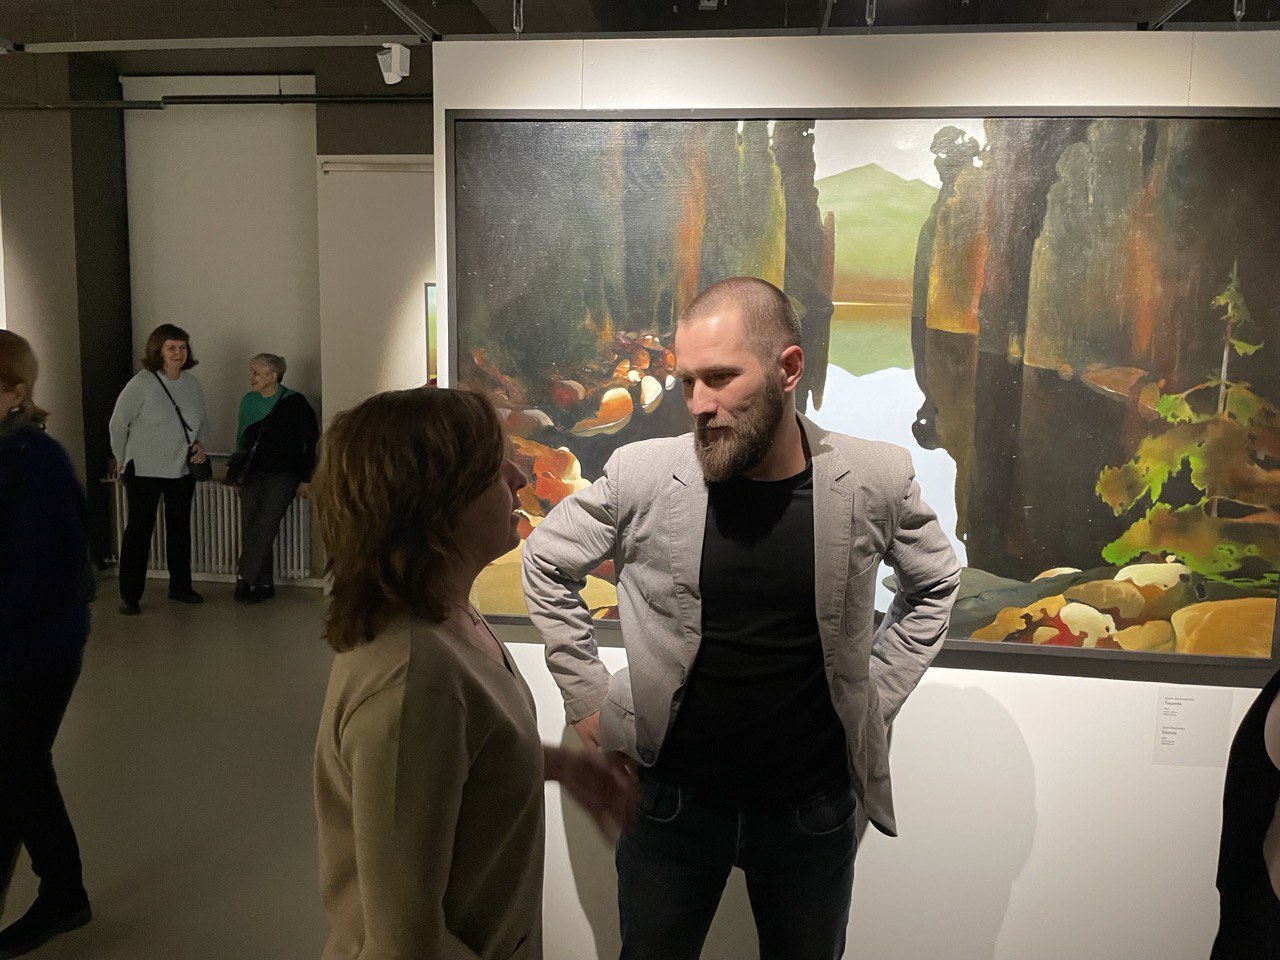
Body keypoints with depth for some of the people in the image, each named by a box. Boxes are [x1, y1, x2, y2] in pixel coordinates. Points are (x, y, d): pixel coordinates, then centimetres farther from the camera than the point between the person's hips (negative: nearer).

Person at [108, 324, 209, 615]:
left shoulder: (192, 383, 3)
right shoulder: (141, 383, -12)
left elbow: (201, 422, 17)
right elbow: (118, 424, -5)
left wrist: (199, 444, -2)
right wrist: (122, 460, 2)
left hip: (183, 470, 5)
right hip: (145, 470, -5)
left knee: (180, 528, 14)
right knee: (139, 530, 1)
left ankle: (180, 586, 27)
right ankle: (129, 595, 9)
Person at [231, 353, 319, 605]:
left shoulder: (294, 403, -7)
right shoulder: (248, 401, 10)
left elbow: (312, 442, -4)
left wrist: (306, 479, -6)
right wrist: (239, 470, 18)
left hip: (284, 474, -6)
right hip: (253, 475, 6)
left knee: (265, 524, -21)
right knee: (250, 528, 0)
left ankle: (244, 578, -17)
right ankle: (264, 584, 7)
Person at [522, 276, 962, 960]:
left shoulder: (874, 481, -11)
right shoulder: (643, 475, -14)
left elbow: (934, 586, 9)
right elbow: (546, 564, 2)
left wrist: (878, 698, 2)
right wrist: (587, 699, -1)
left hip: (813, 806, 1)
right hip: (673, 797, 0)